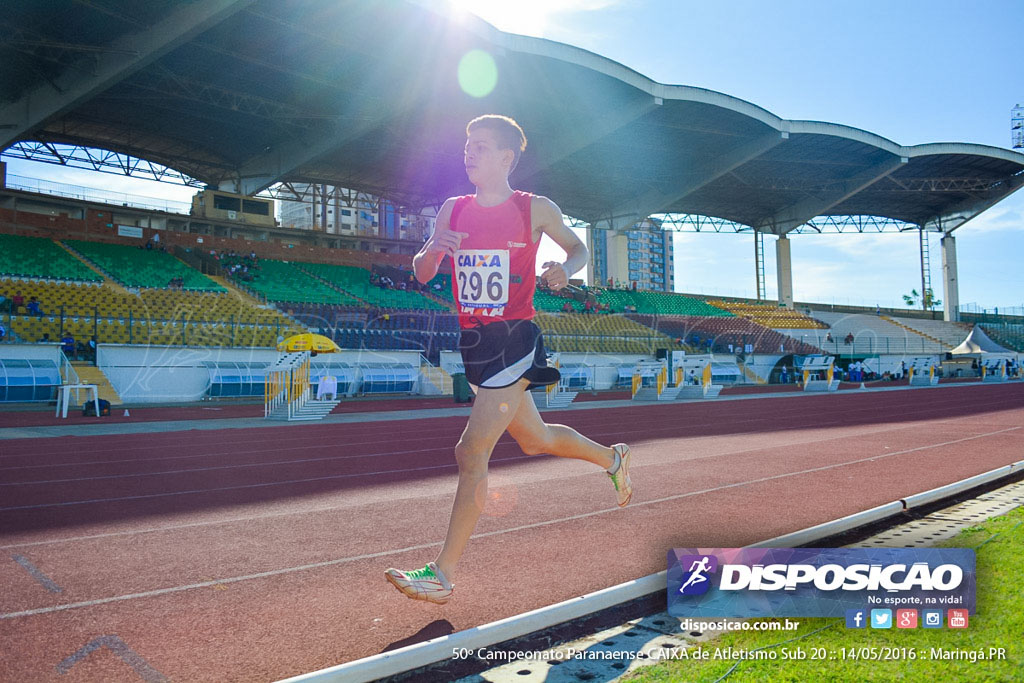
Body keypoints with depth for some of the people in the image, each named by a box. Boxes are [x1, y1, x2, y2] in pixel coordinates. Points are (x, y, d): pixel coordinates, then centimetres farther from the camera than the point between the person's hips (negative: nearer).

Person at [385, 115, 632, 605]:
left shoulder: (536, 210, -4)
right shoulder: (453, 210, 7)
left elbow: (578, 248, 12)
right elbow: (422, 275, 7)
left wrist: (566, 270, -11)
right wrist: (433, 249, -15)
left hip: (514, 342, -6)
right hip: (472, 341, 6)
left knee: (471, 453, -12)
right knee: (534, 440, 21)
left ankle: (442, 575, -3)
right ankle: (612, 458, 48)